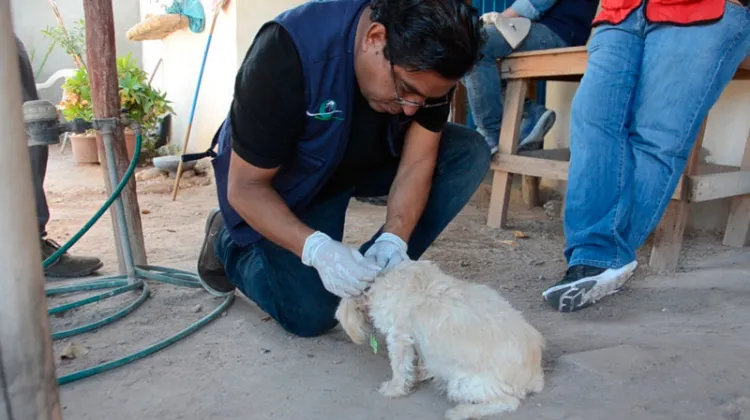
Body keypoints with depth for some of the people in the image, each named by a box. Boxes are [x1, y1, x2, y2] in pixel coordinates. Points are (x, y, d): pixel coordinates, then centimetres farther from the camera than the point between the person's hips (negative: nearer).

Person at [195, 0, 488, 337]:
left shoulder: (425, 62, -22)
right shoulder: (287, 52, -35)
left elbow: (418, 161, -18)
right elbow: (246, 187, -28)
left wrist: (392, 242, -34)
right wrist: (317, 248, -42)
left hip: (367, 158, 5)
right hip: (289, 183, -4)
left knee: (469, 153, -16)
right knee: (312, 314, -13)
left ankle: (374, 276, -6)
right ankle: (228, 242, 15)